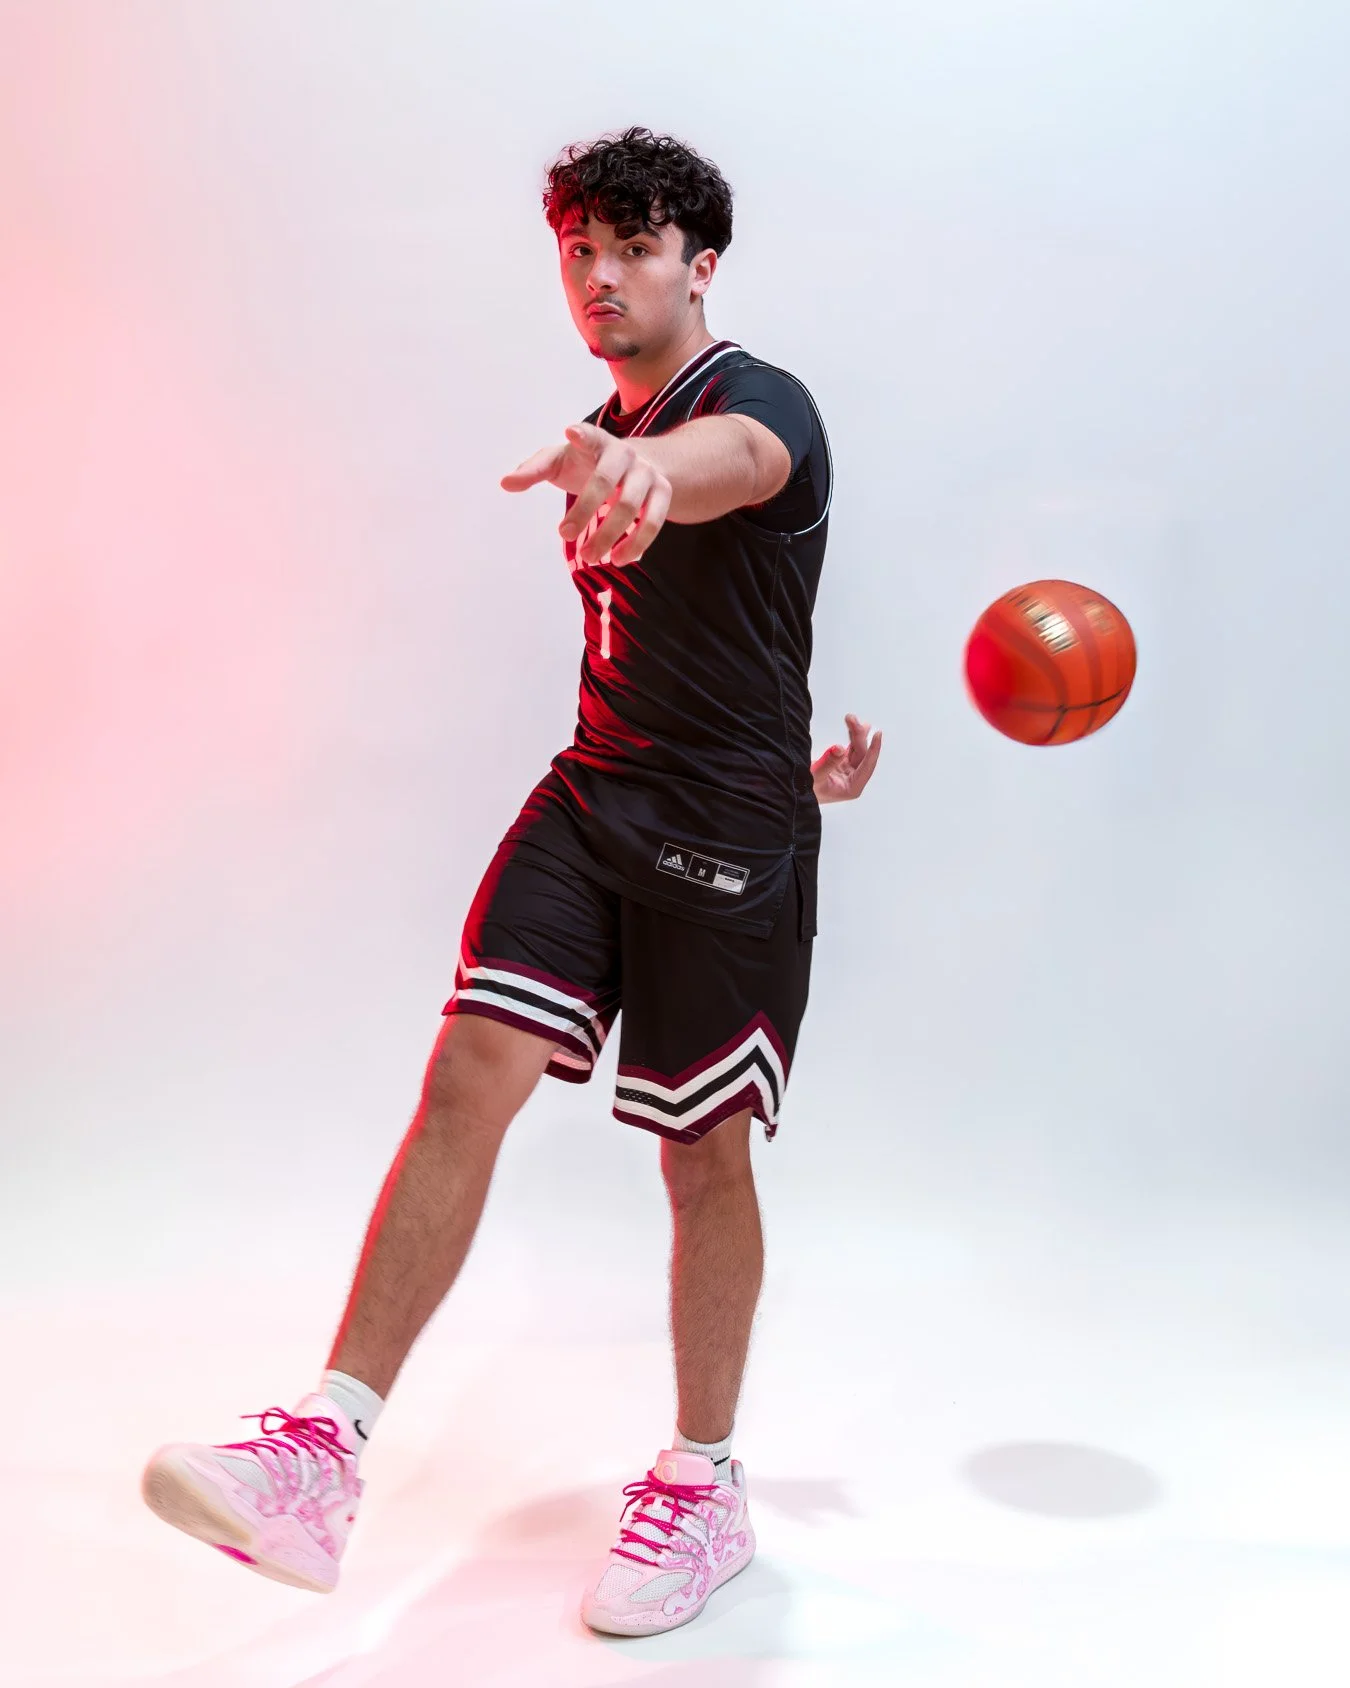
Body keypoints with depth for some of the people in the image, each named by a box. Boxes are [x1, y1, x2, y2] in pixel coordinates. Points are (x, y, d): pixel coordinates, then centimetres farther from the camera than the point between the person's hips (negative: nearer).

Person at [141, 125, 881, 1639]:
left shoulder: (760, 403, -9)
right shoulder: (600, 447, 14)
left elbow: (730, 462, -37)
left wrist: (645, 466, -61)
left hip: (729, 834, -5)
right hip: (588, 798, 6)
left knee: (702, 1155, 2)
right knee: (469, 1074, -11)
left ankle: (703, 1489, 20)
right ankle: (324, 1450, -11)